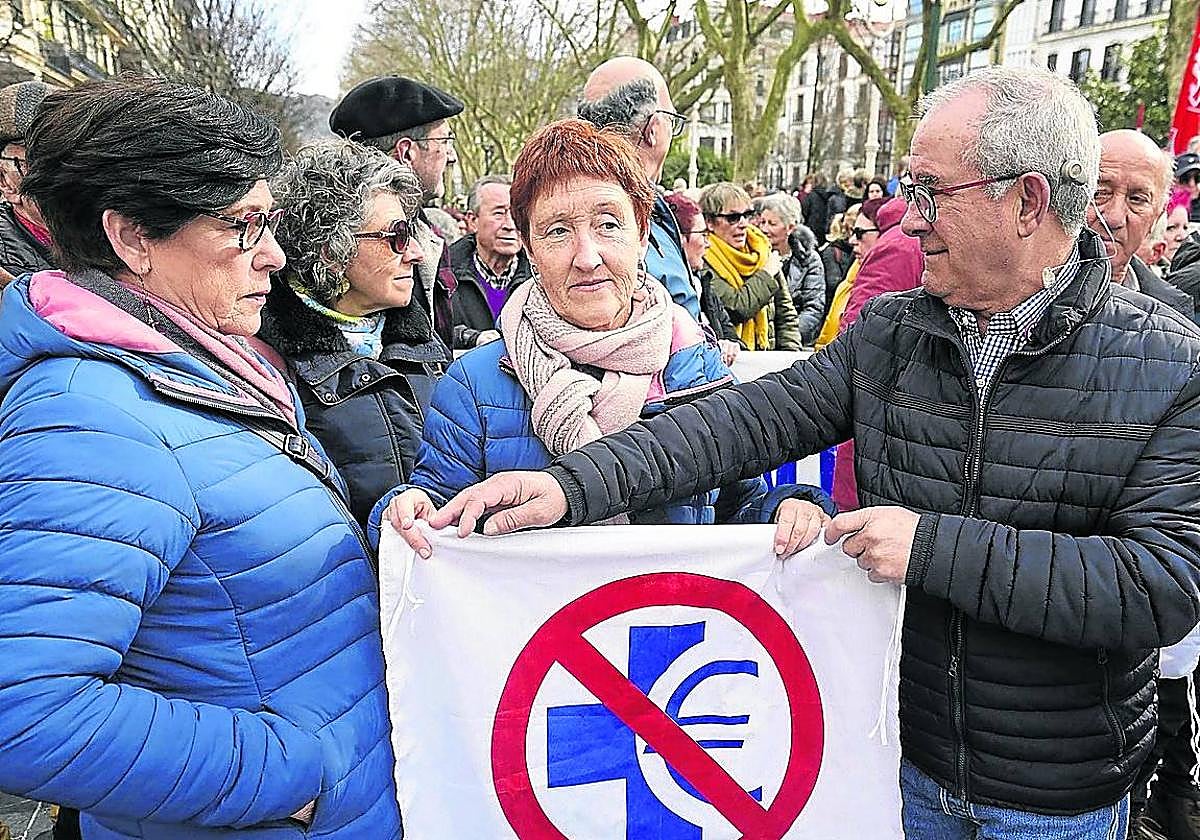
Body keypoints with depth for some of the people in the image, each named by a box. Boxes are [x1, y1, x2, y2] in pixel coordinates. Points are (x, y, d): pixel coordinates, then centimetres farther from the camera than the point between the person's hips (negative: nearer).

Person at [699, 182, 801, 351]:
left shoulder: (761, 250, 13)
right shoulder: (703, 261, -10)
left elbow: (785, 312, 17)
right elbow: (736, 309, -19)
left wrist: (791, 353, 5)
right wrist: (766, 275, -5)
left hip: (768, 356, 6)